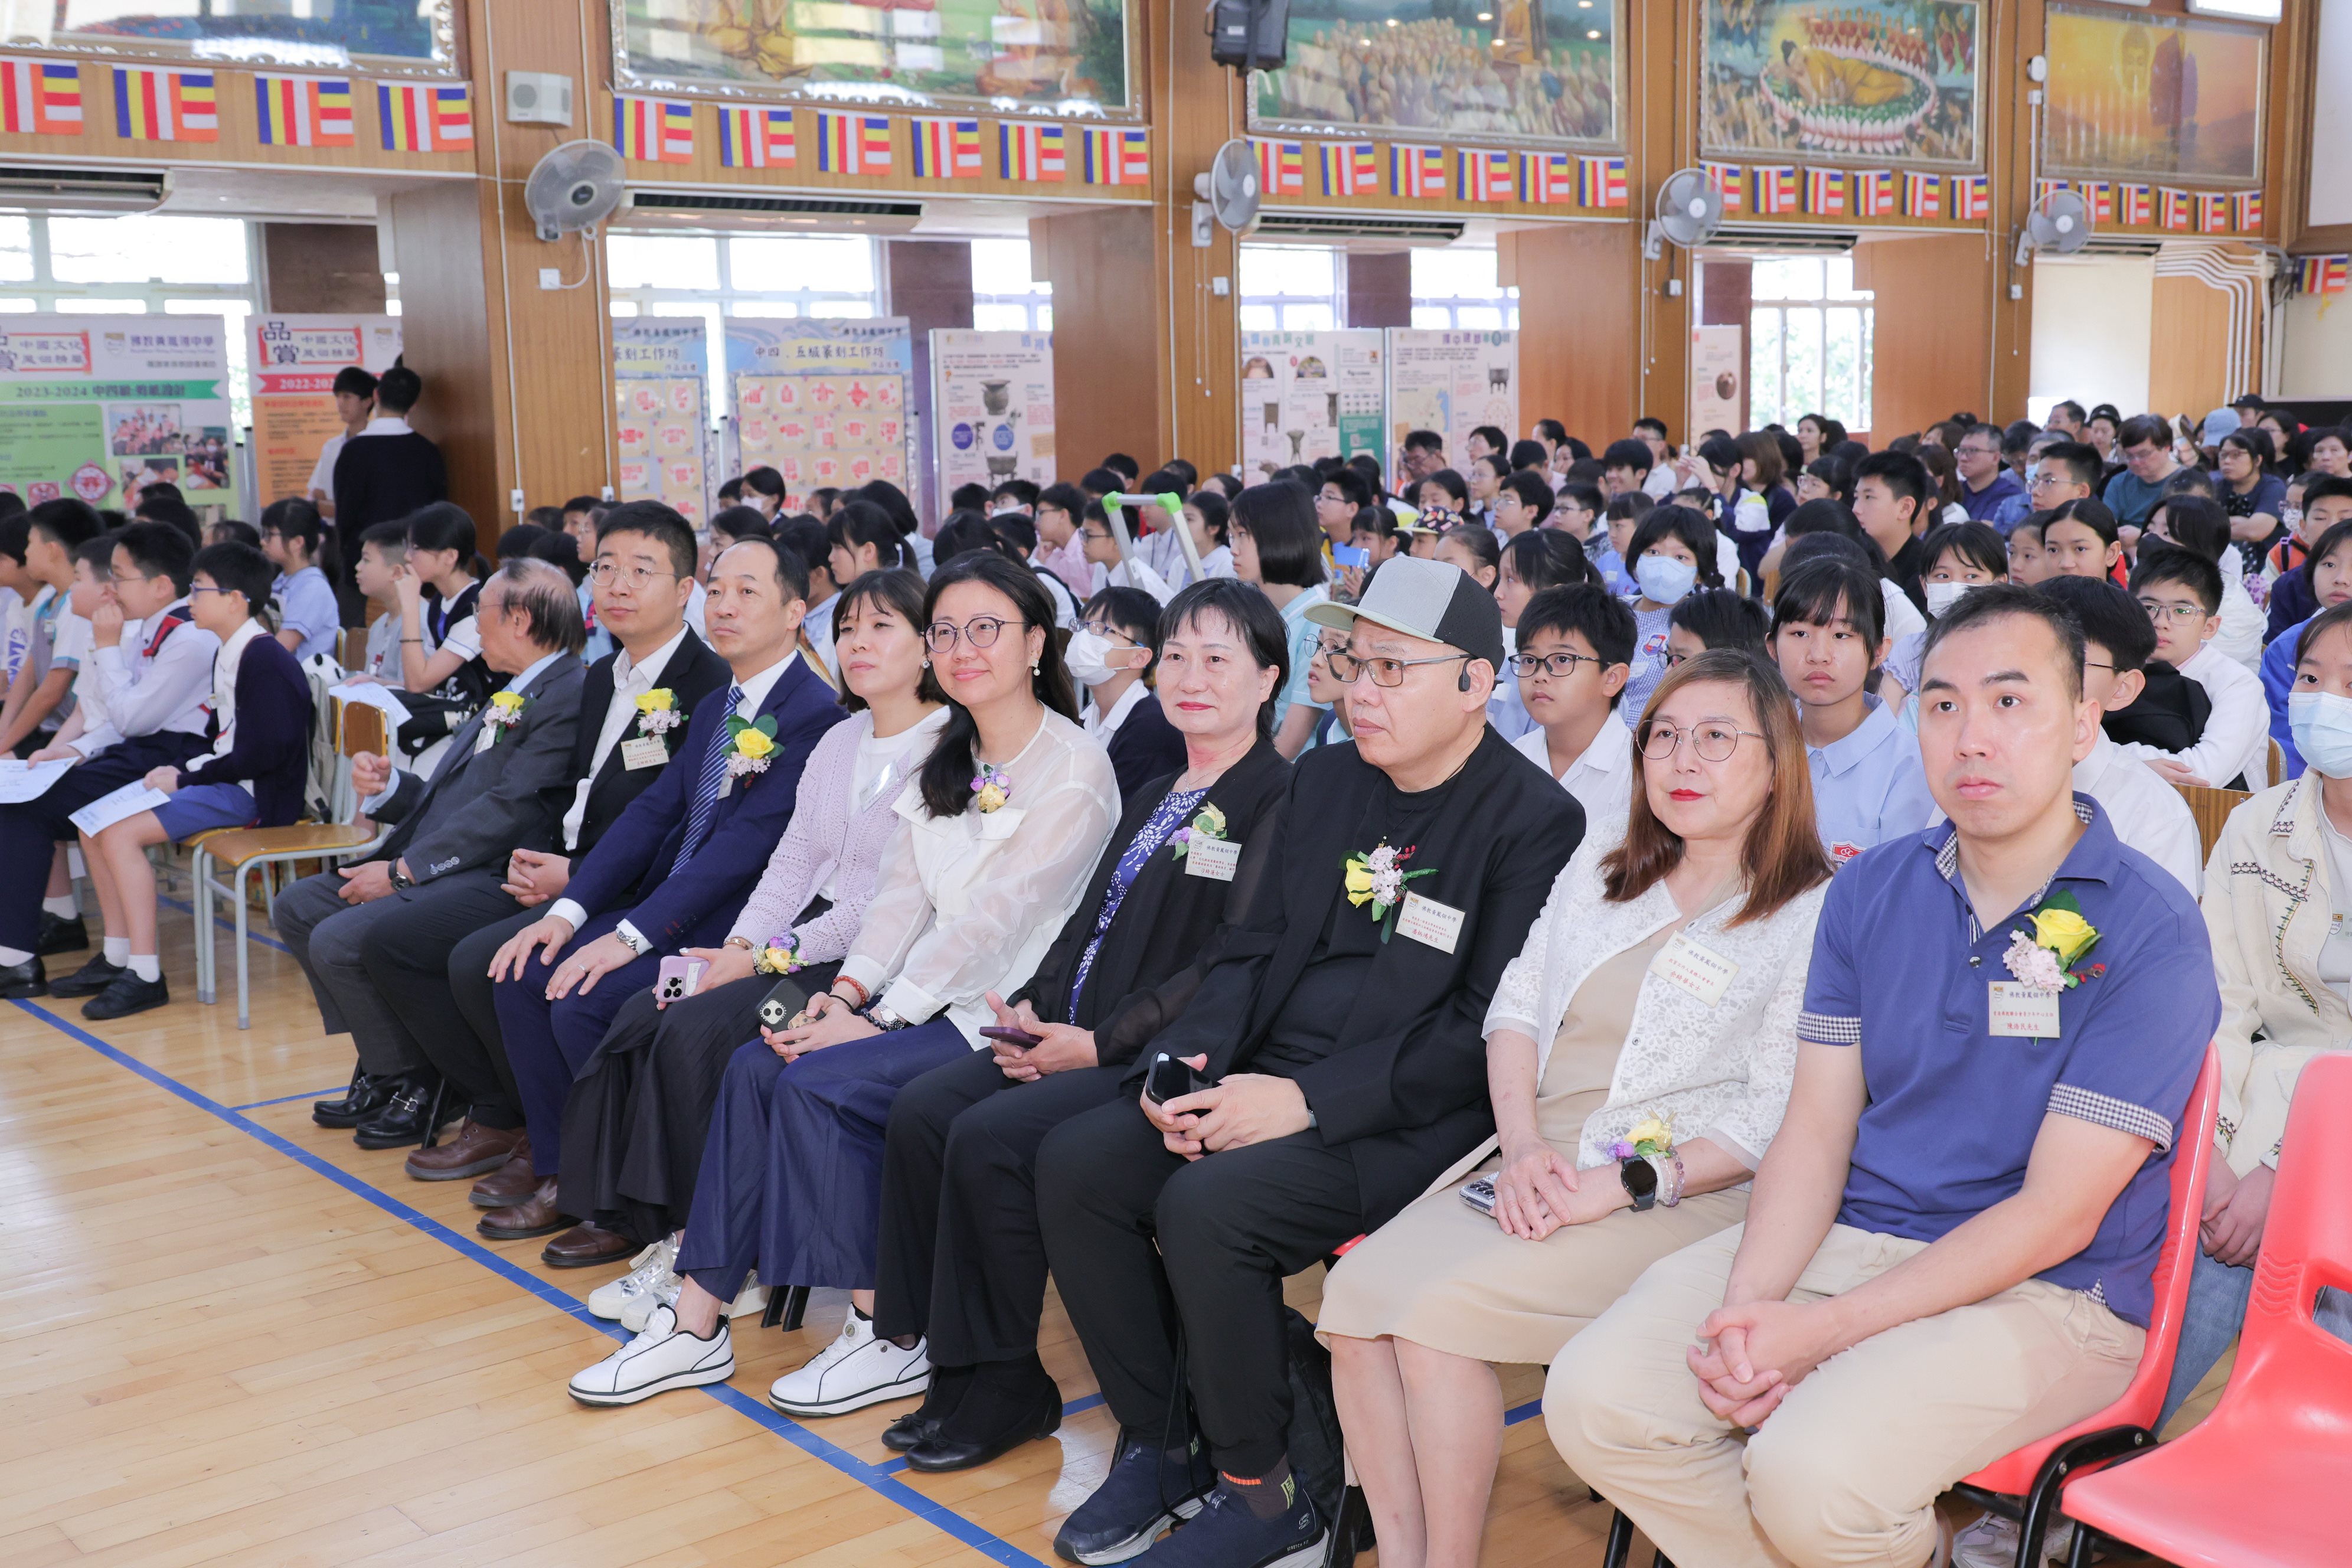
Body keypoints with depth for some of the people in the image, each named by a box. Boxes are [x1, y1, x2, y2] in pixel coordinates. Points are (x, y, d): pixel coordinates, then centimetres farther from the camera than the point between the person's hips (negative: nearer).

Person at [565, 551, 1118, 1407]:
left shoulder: (1076, 768, -11)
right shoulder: (946, 760, 15)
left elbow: (995, 917, -18)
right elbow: (904, 891, 8)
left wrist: (880, 1018, -19)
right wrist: (847, 993, -8)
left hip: (1008, 1010, -7)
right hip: (928, 994, 8)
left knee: (818, 1081, -23)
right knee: (756, 1065, -13)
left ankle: (891, 1337, -10)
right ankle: (698, 1321, -10)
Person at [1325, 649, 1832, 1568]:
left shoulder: (1814, 916, -2)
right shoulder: (1602, 865, 18)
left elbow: (1777, 1120, -8)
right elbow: (1515, 1007, 12)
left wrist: (1625, 1181, -18)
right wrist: (1522, 1147, -5)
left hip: (1682, 1198, -6)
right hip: (1532, 1168, 6)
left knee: (1435, 1308, -26)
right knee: (1353, 1294, -19)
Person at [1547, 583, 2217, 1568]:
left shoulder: (2150, 932, -12)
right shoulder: (1868, 892, 6)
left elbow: (2057, 1217, -15)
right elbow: (1816, 1128, 4)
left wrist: (1823, 1330, -19)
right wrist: (1749, 1304, -15)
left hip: (2048, 1294, -5)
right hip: (1844, 1239, 5)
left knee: (1808, 1475, -29)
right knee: (1593, 1399, -13)